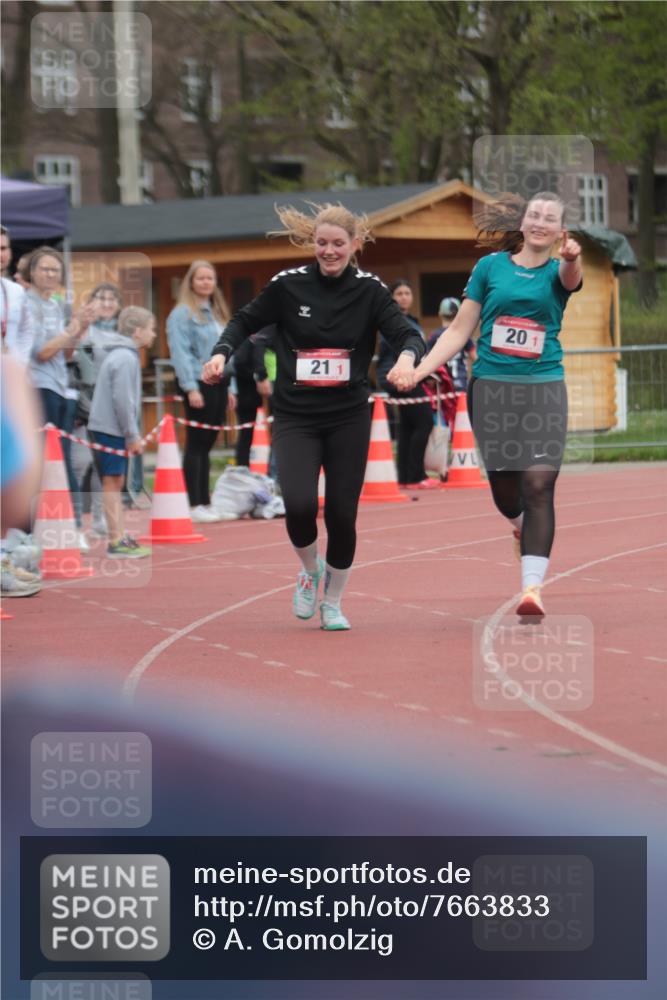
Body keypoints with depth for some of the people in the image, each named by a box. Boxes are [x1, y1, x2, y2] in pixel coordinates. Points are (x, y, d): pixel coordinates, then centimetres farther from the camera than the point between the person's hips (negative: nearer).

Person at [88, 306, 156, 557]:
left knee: (115, 482, 13)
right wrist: (133, 435, -16)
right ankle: (116, 542, -6)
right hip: (111, 428, -10)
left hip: (107, 426, 10)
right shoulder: (126, 358, -16)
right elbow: (122, 400, -21)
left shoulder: (119, 355, 16)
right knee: (112, 481, -7)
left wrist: (131, 434, 19)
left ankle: (119, 536, 18)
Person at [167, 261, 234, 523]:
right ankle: (195, 505, -5)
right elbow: (181, 353, -13)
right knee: (196, 445, -6)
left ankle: (205, 502, 13)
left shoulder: (217, 313, 17)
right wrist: (191, 388, -20)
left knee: (207, 444, 9)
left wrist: (229, 388, 16)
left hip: (217, 384, 7)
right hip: (198, 384, -7)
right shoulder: (182, 313, -7)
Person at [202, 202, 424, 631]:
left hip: (349, 419, 1)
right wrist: (222, 353, -10)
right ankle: (310, 569, 15)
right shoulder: (288, 285, -4)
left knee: (342, 514, 1)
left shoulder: (369, 290, -3)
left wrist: (407, 355, -33)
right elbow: (246, 321, 8)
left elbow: (408, 334, -10)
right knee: (299, 505, -19)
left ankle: (333, 603, 24)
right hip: (295, 418, -1)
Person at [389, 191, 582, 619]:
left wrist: (573, 259, -48)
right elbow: (460, 330, 8)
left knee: (539, 486, -14)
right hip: (491, 387, 1)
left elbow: (570, 278, -24)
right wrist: (418, 370, -2)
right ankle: (523, 524, 43)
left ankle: (533, 587, -16)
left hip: (544, 390, -1)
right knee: (504, 485, 6)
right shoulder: (491, 266, 6)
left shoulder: (556, 271, 3)